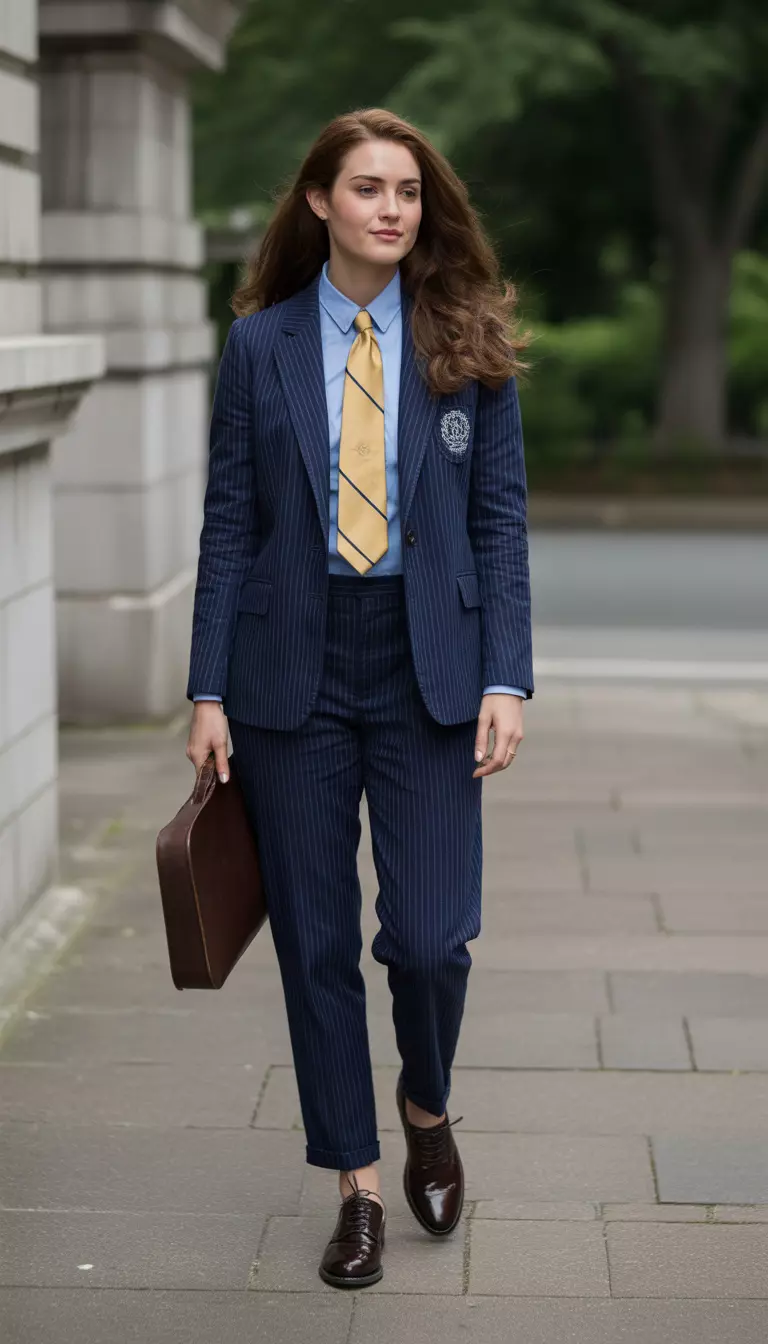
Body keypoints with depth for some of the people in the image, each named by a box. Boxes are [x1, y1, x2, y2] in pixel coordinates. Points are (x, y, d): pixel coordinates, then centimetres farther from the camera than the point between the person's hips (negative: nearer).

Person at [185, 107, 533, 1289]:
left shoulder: (467, 344, 2)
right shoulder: (261, 344, 3)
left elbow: (501, 519, 2)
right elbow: (229, 524, 3)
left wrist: (506, 679, -8)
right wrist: (209, 691, -2)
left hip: (427, 665, -1)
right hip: (293, 669, 1)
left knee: (429, 936, -7)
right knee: (316, 941, 6)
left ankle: (428, 1113, 26)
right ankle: (358, 1185, 22)